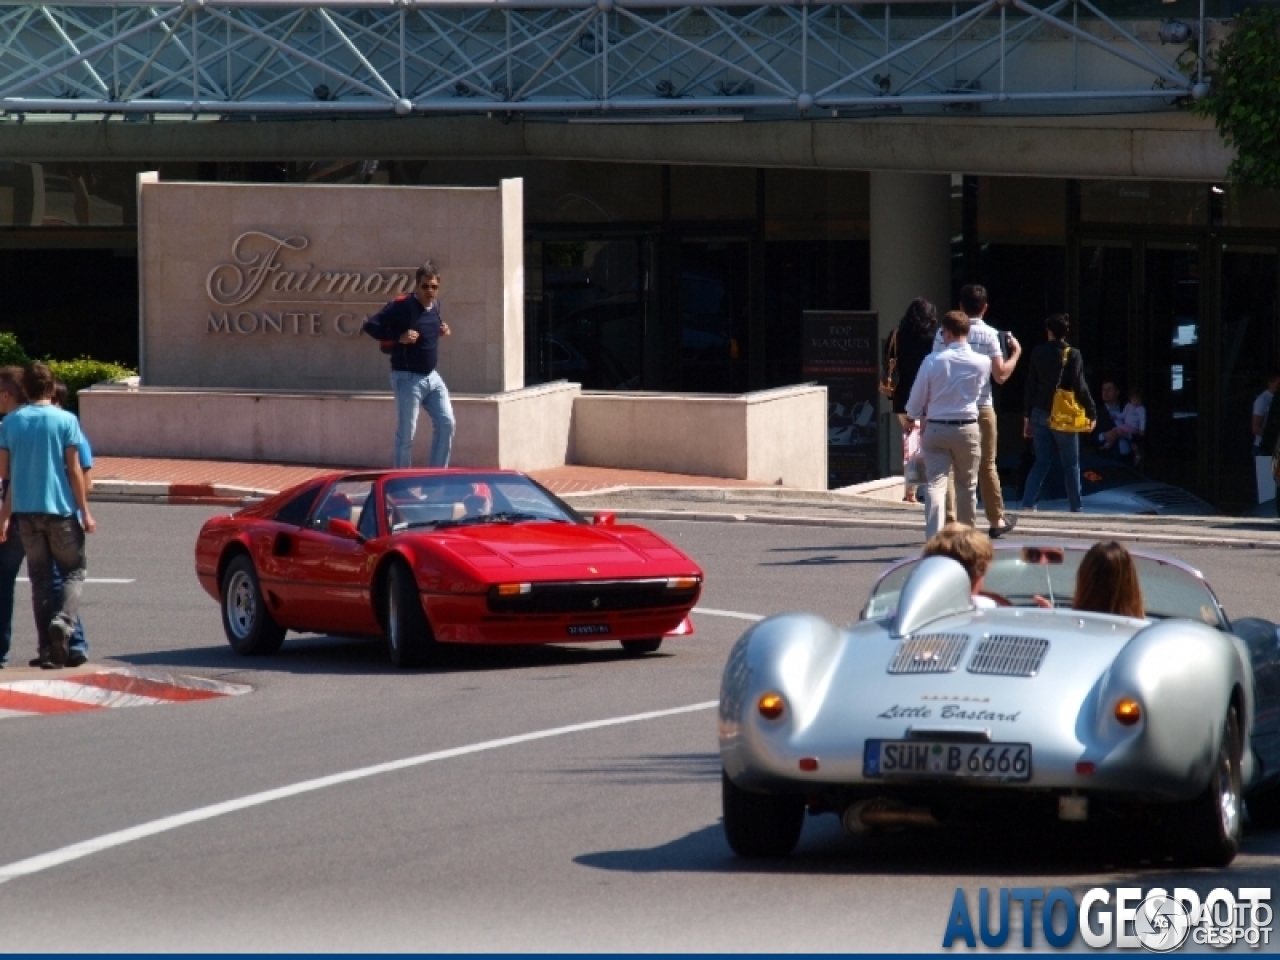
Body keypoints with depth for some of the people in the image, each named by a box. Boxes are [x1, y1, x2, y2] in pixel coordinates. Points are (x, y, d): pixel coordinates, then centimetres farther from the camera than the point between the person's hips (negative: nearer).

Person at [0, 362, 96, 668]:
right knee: (73, 571, 9)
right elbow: (74, 470, -7)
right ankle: (63, 620, -19)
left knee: (40, 577, 8)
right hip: (61, 507, -3)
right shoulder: (66, 420, -6)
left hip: (26, 510, 3)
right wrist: (85, 511, -2)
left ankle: (48, 649, 4)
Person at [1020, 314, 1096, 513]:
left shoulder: (1037, 353, 3)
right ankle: (1076, 508, 11)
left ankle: (1028, 504, -5)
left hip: (1040, 414, 3)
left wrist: (1027, 415, 13)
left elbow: (1030, 386, 7)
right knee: (1071, 465, 8)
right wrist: (1092, 413, -5)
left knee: (1042, 462, 8)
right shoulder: (1072, 354, -8)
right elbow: (1079, 387, -12)